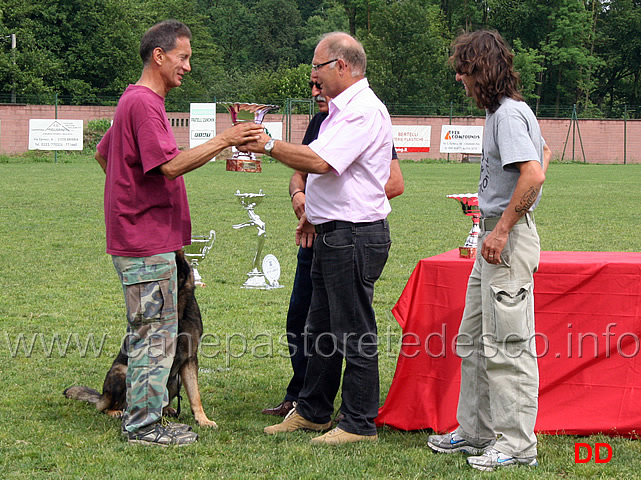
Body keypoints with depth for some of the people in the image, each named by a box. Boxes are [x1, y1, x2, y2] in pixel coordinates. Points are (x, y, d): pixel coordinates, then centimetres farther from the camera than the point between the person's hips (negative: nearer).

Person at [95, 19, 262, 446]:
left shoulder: (138, 101, 17)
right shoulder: (143, 104, -16)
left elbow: (103, 153, 28)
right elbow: (171, 165, -25)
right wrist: (224, 141, -26)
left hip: (147, 238, 11)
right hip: (147, 241, -11)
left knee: (153, 331, 15)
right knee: (155, 332, -5)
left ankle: (144, 417, 22)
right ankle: (144, 424, 1)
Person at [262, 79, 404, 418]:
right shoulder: (319, 122, 13)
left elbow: (395, 183, -16)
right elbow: (300, 172, 21)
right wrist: (298, 194, -3)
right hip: (315, 235, 8)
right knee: (300, 317, 12)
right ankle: (299, 399, 25)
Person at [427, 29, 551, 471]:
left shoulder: (509, 114, -16)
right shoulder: (502, 111, 15)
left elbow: (534, 174, -28)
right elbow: (543, 153, 30)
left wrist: (503, 229, -24)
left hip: (510, 238, -11)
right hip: (496, 235, 11)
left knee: (508, 344, -7)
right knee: (474, 340, 16)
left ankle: (518, 444, -2)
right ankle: (476, 431, 24)